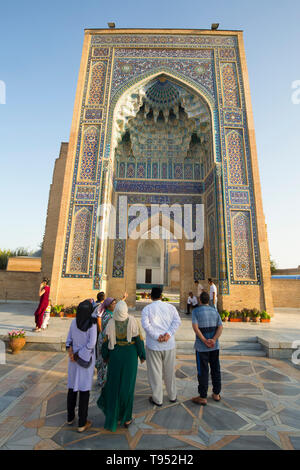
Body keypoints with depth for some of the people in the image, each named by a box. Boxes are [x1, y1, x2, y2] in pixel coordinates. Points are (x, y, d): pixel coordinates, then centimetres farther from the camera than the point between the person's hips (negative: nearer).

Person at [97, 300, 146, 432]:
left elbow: (106, 341, -6)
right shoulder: (132, 321, -20)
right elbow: (138, 339, -13)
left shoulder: (110, 323, -16)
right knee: (127, 385, 12)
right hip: (130, 355, -1)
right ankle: (126, 418, 26)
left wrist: (105, 356, 11)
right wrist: (142, 355, 0)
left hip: (115, 355, 2)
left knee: (114, 383, 20)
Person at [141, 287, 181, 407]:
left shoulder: (146, 309, -4)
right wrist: (168, 334, -14)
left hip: (153, 345, -2)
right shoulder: (170, 307, 1)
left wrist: (156, 336, -16)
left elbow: (145, 324, -17)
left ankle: (157, 399, 24)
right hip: (169, 344, 3)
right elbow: (177, 321, -10)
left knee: (155, 372, 12)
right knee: (169, 371, 19)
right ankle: (172, 396, 34)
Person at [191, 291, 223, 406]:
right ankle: (216, 394, 30)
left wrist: (205, 341, -17)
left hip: (202, 347, -4)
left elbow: (195, 327, -19)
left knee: (203, 371, 5)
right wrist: (213, 340, -14)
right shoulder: (215, 311, 3)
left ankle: (203, 397, 15)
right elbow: (220, 327, -5)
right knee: (215, 369, 17)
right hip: (215, 346, 4)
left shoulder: (196, 311, -9)